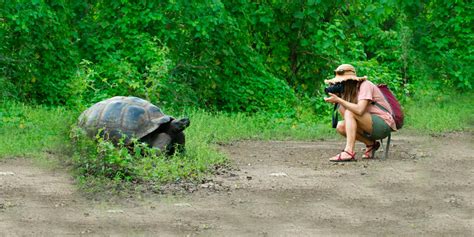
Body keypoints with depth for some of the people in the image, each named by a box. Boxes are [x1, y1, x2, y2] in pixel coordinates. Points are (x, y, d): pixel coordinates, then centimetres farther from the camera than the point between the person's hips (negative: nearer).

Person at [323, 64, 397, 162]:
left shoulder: (365, 85, -15)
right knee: (340, 126, -7)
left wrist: (338, 100, -26)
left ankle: (349, 152, -31)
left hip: (384, 125, -9)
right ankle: (370, 144, 7)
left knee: (350, 113, -24)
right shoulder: (351, 90, 9)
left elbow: (359, 110, -28)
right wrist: (337, 99, -10)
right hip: (372, 127, 9)